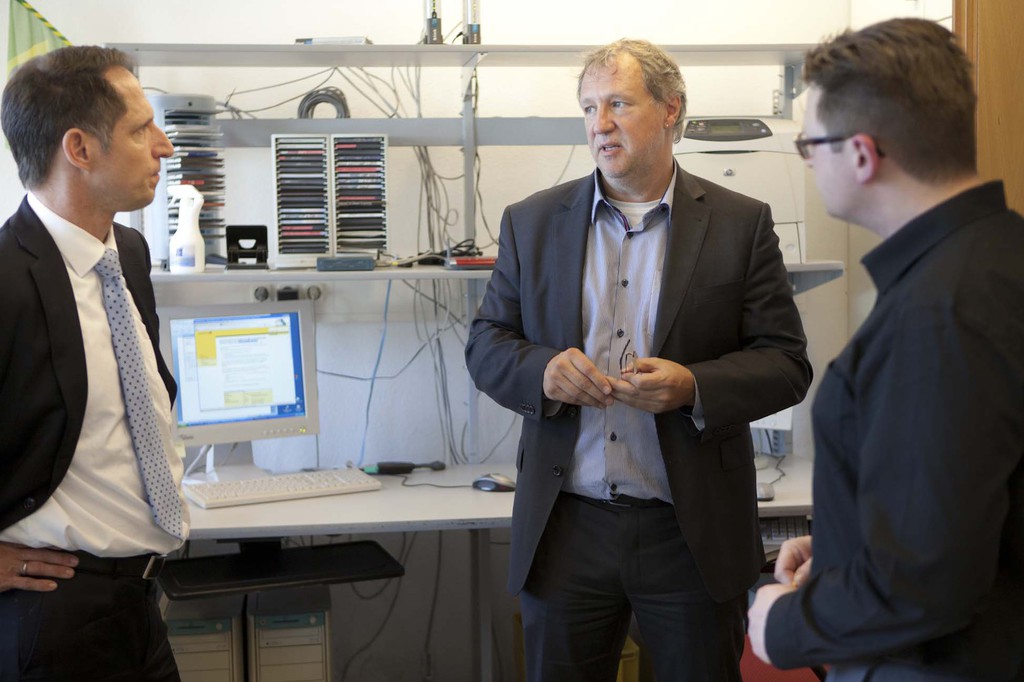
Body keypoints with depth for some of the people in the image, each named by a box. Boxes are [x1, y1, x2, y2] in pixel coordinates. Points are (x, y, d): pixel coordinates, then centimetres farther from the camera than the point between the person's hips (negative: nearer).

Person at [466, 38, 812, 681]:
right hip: (565, 529, 2)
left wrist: (694, 387, -20)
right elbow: (486, 344, 8)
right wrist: (542, 369, -14)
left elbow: (786, 363, -2)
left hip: (693, 532, -1)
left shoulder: (742, 223, 0)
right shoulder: (531, 222, 6)